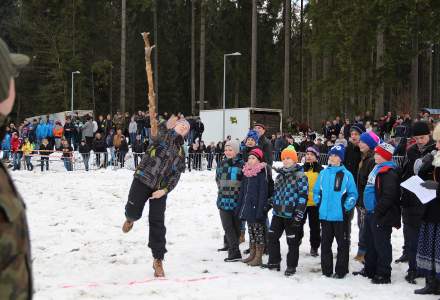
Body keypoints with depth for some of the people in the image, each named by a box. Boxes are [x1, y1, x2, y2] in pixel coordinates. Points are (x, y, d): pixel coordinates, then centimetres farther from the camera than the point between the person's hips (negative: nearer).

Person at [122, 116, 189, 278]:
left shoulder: (181, 152, 13)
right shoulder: (163, 135, 2)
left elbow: (176, 175, 7)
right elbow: (154, 136, -23)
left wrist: (165, 190, -8)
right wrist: (166, 125, -41)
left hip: (161, 188, 3)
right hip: (143, 179, -3)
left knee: (157, 223, 1)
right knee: (134, 212, -8)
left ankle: (158, 259, 10)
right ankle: (130, 218, 34)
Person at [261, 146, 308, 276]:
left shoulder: (300, 176, -9)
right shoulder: (280, 175, 13)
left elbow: (303, 196, -14)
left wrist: (299, 215, -18)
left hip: (291, 215, -7)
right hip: (278, 213, 7)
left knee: (292, 241, 2)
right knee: (272, 237, 11)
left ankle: (291, 266, 13)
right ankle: (274, 262, 24)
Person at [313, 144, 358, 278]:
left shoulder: (347, 175, -6)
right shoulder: (323, 173, 6)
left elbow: (353, 194, -4)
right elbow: (316, 191, 15)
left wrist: (346, 207, -10)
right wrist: (319, 204, 7)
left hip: (340, 216, -4)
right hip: (325, 215, 4)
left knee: (342, 243, 5)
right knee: (325, 243, 11)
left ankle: (341, 271, 14)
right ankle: (326, 270, 21)